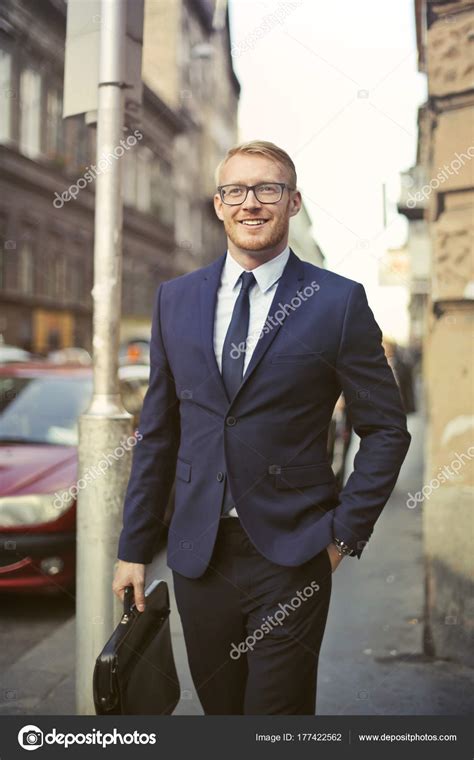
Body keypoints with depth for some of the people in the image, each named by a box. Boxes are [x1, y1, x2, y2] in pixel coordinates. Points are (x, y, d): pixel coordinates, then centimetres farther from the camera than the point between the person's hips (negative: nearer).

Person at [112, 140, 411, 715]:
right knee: (218, 710, 16)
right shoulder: (175, 300, 7)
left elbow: (387, 429, 1)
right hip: (197, 554, 4)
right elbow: (157, 433, 10)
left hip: (291, 557, -3)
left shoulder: (338, 302, -4)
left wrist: (346, 532, -6)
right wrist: (134, 547, 10)